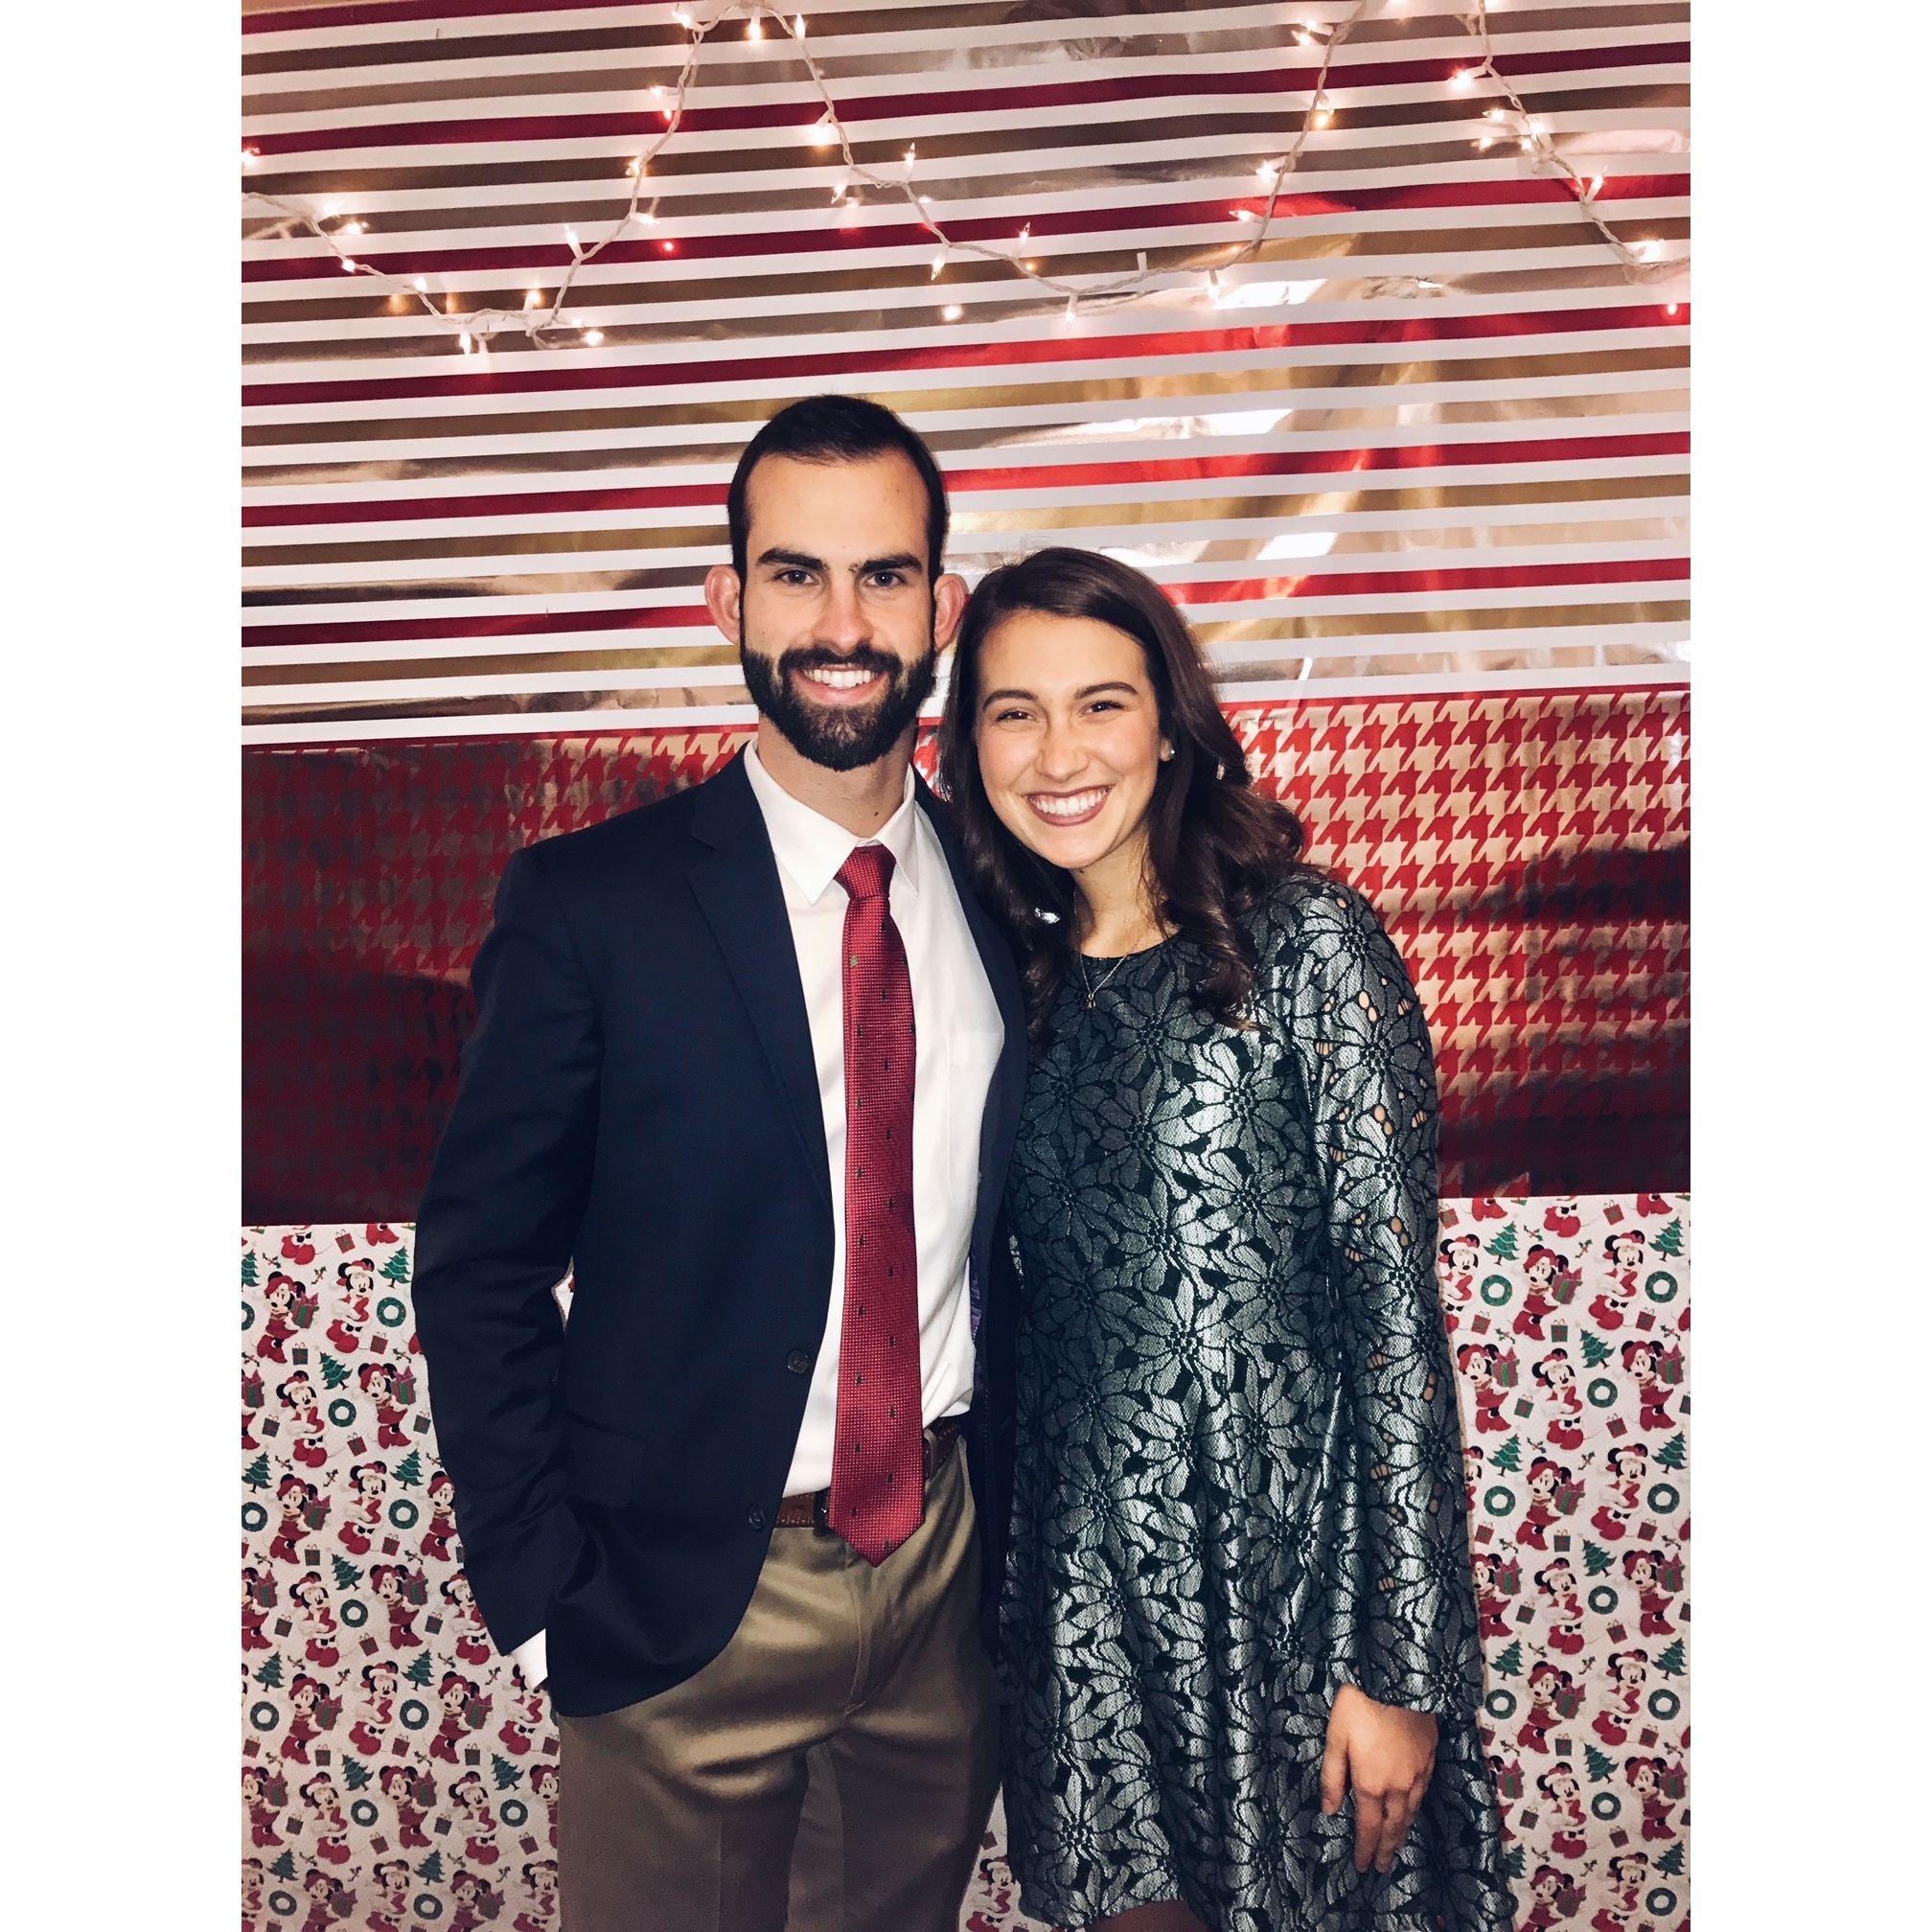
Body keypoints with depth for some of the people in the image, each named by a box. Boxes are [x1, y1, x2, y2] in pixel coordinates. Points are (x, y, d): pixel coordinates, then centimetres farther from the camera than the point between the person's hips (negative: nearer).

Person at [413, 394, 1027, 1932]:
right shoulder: (592, 906, -13)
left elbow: (1017, 1216, 7)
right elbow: (480, 1273, -8)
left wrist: (1019, 1507, 6)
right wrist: (544, 1594, -8)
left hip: (949, 1557, 4)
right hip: (686, 1596, -3)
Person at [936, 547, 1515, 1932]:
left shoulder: (1307, 944, -12)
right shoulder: (1026, 974, 4)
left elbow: (1396, 1310, -13)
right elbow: (1020, 1301, 9)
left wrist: (1400, 1668, -13)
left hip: (1287, 1560, -4)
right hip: (1087, 1577, 4)